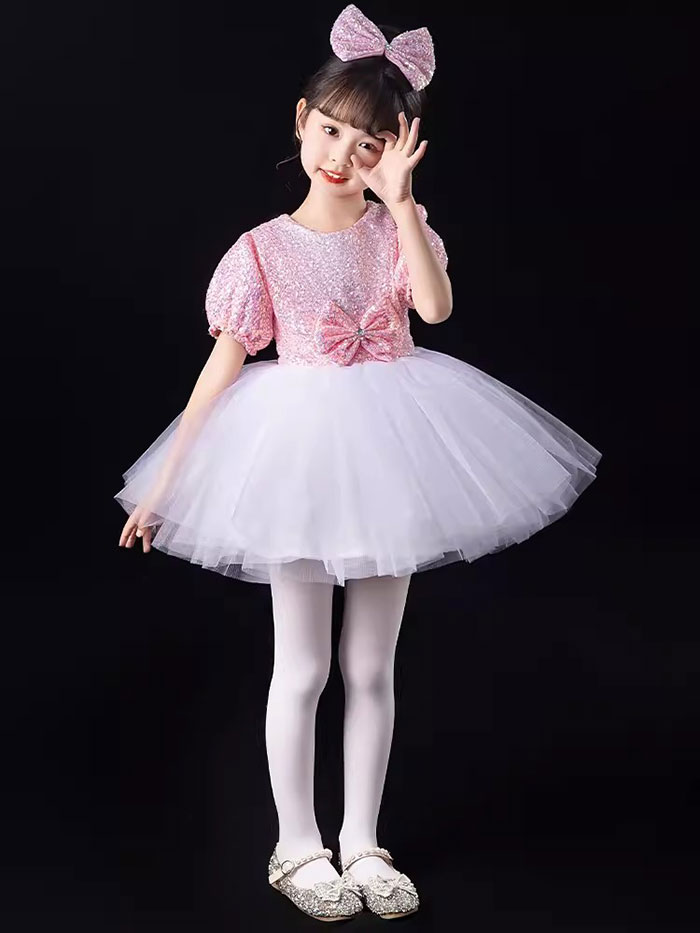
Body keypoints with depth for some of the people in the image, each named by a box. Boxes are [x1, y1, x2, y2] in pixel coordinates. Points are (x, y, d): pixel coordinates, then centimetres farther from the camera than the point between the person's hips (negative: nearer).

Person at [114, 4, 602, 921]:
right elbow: (224, 364, -6)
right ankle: (298, 848, 25)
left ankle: (362, 842, 28)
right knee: (302, 669, 8)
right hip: (301, 462, -2)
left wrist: (399, 198, -21)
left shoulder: (399, 230, 1)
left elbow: (436, 306, -19)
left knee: (371, 668, 12)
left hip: (390, 456, 3)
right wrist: (166, 481, -7)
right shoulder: (264, 250, -6)